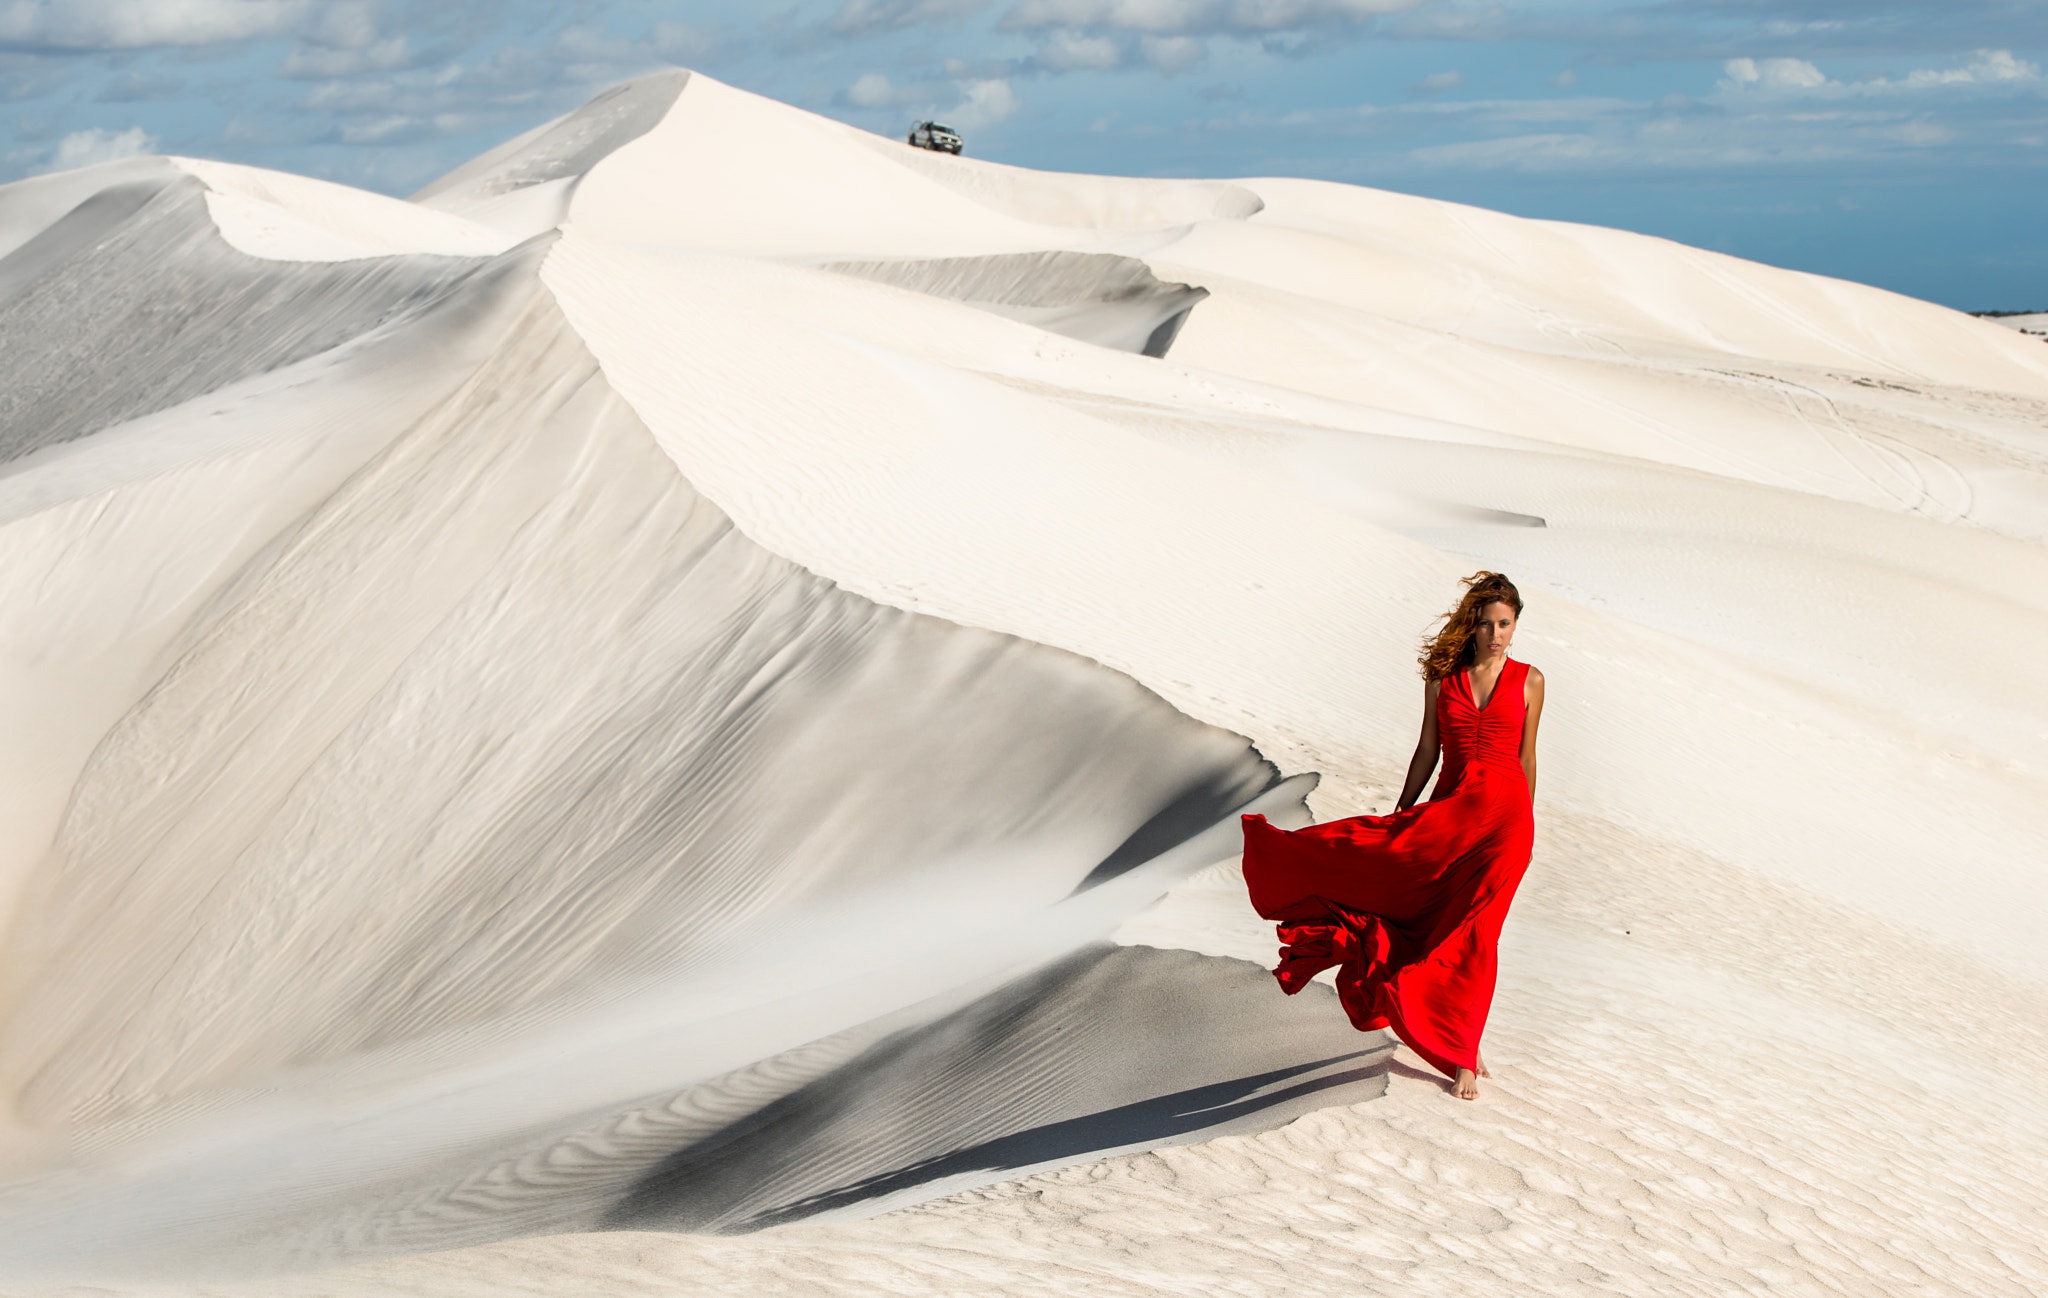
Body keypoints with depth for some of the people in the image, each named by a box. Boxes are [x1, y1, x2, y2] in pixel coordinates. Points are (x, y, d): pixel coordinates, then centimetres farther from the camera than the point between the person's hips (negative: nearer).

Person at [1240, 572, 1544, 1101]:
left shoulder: (1529, 681, 3)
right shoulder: (1443, 677, 6)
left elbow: (1526, 758, 7)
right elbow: (1427, 750, 10)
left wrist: (1521, 828, 8)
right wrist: (1400, 817, 10)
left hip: (1504, 809, -2)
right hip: (1447, 809, 2)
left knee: (1471, 935, -4)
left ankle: (1462, 1055, 8)